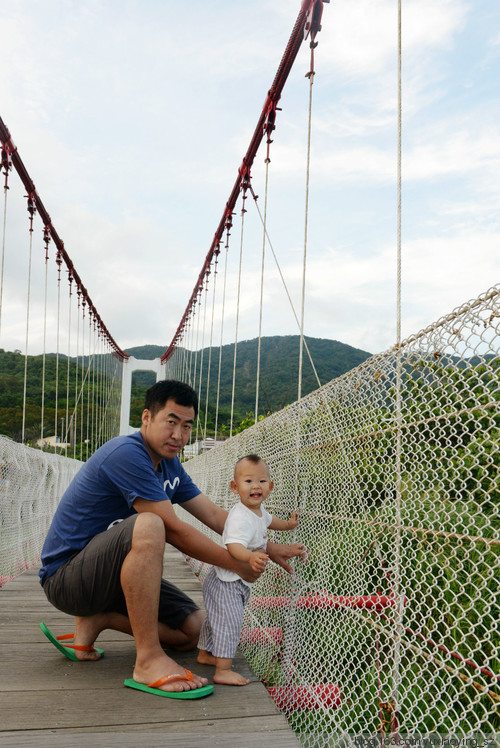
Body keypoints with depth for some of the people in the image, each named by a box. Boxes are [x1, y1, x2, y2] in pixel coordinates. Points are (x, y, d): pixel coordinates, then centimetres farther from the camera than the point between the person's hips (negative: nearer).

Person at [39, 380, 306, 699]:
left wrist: (269, 549, -2)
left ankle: (96, 620, 9)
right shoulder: (127, 453, -24)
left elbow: (215, 516, 7)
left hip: (108, 574, 9)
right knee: (147, 525, -36)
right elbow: (174, 530, -24)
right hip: (66, 575, -9)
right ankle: (149, 660, -30)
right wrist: (238, 564, -16)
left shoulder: (170, 464, 6)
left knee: (193, 628, 4)